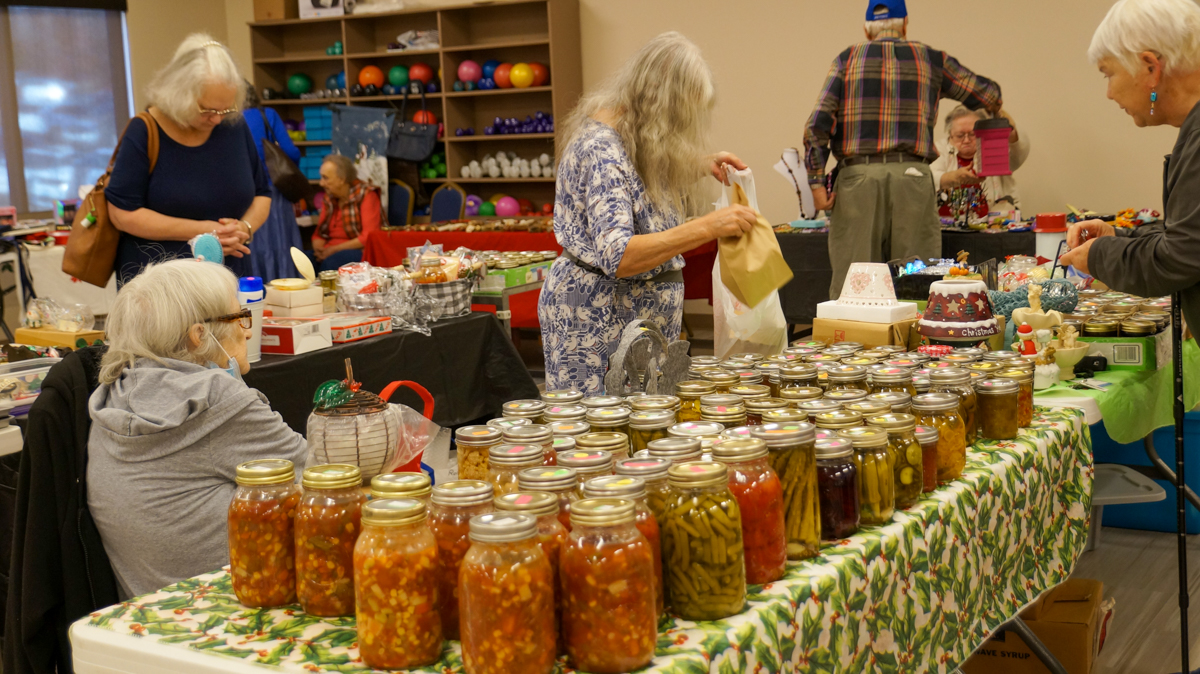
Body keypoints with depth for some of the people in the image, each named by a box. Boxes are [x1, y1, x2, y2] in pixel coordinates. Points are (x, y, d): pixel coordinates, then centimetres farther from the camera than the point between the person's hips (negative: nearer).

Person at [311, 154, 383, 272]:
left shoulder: (366, 195, -6)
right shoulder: (329, 198, 13)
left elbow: (369, 237, -15)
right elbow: (319, 233, 16)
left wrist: (333, 249, -16)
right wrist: (318, 249, -8)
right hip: (329, 253, 6)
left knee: (331, 261, -37)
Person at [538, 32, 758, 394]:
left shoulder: (635, 139, 8)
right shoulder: (601, 149, -21)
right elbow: (618, 258, -30)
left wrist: (702, 165, 15)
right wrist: (707, 228, -32)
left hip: (639, 319, 10)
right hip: (598, 320, -9)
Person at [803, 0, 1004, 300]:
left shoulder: (847, 59, 11)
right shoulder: (930, 60, 13)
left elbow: (817, 125, -1)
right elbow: (989, 95, 22)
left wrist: (817, 183, -1)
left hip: (857, 176, 0)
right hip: (911, 174, 0)